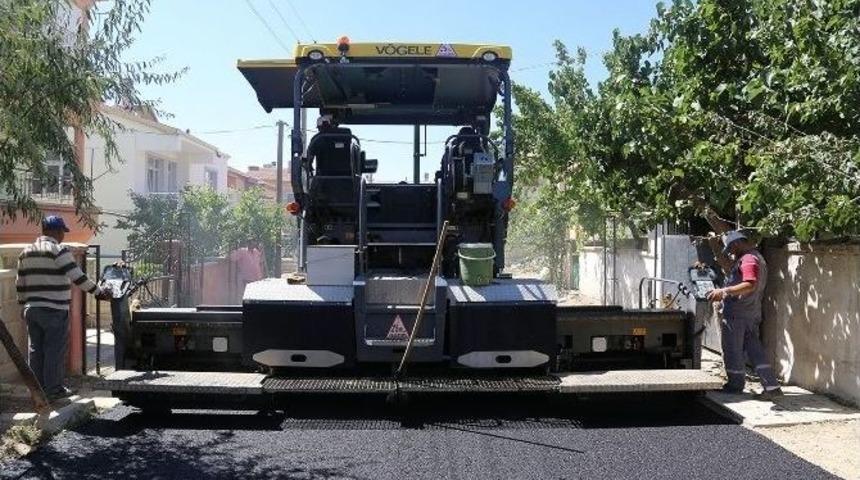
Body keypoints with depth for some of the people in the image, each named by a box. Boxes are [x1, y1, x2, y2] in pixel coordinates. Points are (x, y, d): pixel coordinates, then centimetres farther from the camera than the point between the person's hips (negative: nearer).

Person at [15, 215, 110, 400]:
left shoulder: (26, 252, 12)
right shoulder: (58, 250, -11)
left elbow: (20, 282, 17)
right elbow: (78, 277, -17)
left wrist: (23, 301, 29)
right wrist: (98, 292, -10)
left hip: (31, 309, 7)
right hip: (54, 310, -7)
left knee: (36, 349, 12)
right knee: (55, 350, 0)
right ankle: (54, 389, 5)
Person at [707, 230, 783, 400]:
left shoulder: (748, 260, -16)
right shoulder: (755, 257, 19)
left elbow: (750, 285, -29)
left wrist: (724, 291, -34)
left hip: (737, 314, -10)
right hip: (751, 313, 10)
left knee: (732, 350, 3)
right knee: (755, 349, 9)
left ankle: (735, 385, 15)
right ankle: (772, 386, 6)